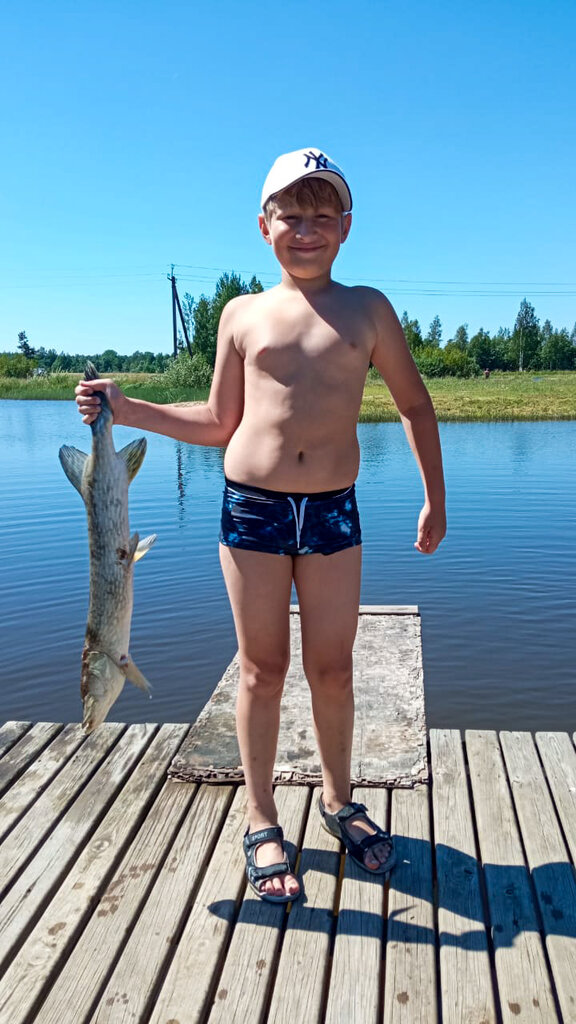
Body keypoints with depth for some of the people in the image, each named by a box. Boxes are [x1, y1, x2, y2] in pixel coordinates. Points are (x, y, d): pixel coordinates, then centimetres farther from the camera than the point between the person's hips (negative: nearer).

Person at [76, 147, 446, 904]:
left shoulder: (366, 309, 4)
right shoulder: (242, 315, 6)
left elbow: (415, 405, 11)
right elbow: (219, 423, 10)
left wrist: (434, 498, 8)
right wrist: (126, 409, 1)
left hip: (334, 510, 0)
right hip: (251, 506, 0)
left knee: (331, 669, 9)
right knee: (262, 668, 8)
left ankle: (338, 800, 34)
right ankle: (262, 822, 26)